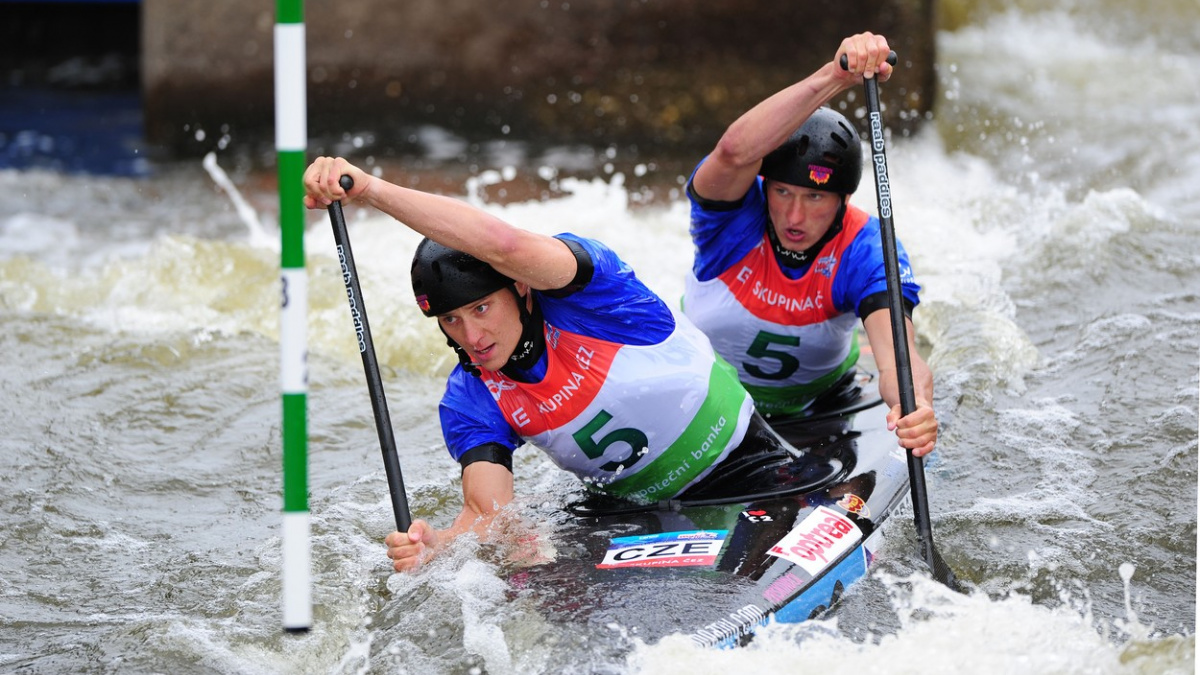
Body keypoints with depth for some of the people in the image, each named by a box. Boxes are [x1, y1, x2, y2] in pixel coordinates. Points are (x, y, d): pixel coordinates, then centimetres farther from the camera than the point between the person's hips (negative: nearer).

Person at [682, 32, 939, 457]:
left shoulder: (866, 251, -26)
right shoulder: (736, 213, -29)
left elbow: (895, 354, -43)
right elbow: (736, 151, -54)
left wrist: (915, 408, -69)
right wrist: (834, 77, -66)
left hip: (816, 403, 1)